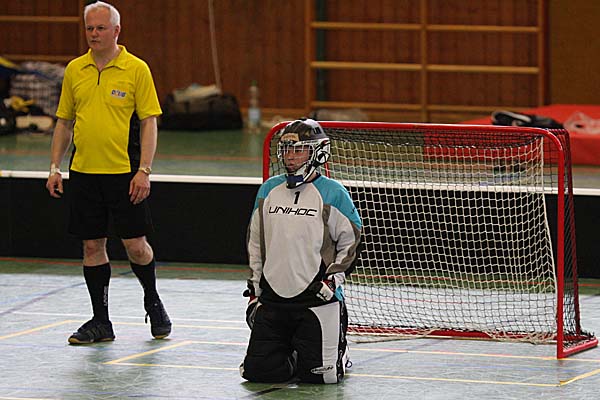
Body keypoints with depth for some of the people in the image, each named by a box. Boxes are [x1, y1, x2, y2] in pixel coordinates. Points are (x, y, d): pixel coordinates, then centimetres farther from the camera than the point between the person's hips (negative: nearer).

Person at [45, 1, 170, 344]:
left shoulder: (136, 69, -4)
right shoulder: (75, 70, 8)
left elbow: (149, 122, -6)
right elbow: (65, 121, 15)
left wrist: (144, 171, -13)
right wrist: (55, 167, 8)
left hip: (124, 173, -4)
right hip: (84, 172, 4)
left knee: (135, 244, -1)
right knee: (92, 245, 6)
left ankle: (154, 303, 24)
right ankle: (101, 322, 13)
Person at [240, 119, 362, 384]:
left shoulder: (333, 193, -4)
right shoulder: (268, 190, 10)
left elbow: (351, 241, 1)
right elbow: (255, 243, 18)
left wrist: (332, 280, -9)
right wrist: (255, 290, 14)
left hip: (317, 299, -4)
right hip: (272, 298, 4)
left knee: (318, 374, -8)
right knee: (258, 371, -4)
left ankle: (336, 352, 27)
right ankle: (293, 353, 27)